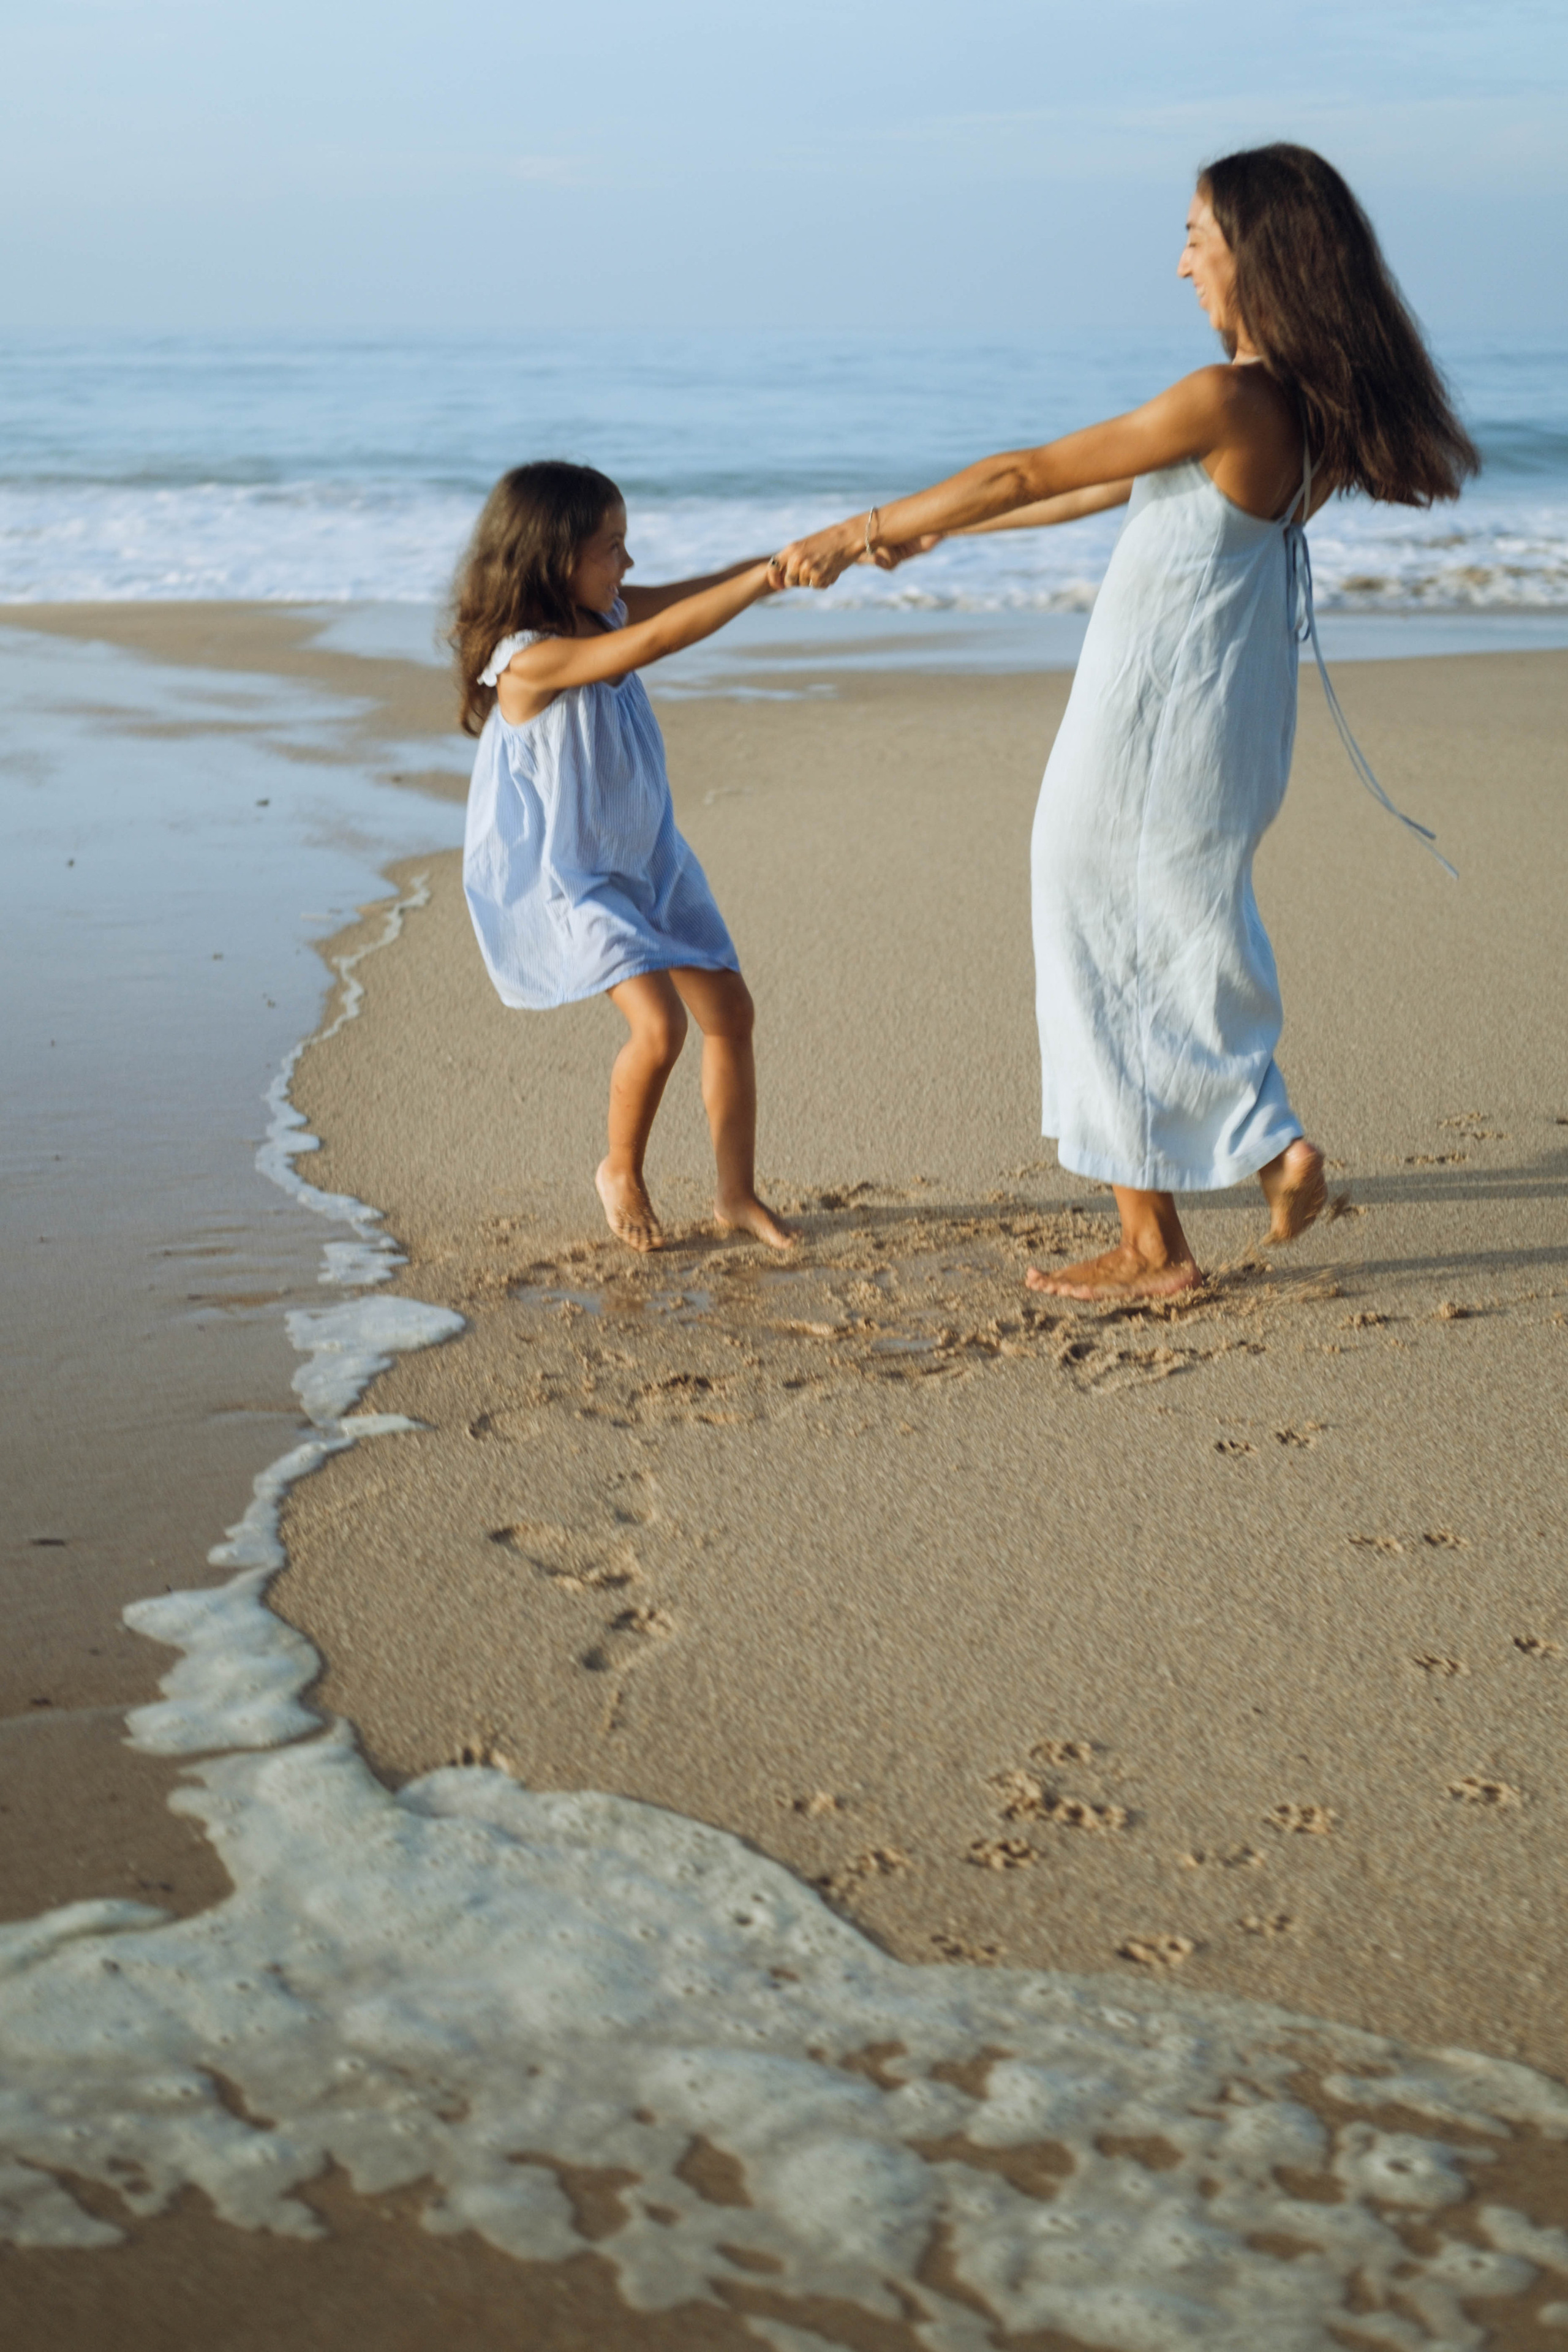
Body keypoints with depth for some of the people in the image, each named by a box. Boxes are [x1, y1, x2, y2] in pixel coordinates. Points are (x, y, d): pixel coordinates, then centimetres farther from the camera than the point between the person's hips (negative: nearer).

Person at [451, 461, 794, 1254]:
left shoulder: (603, 615, 0)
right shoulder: (528, 660, -27)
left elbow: (695, 592, 3)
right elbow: (659, 638, -36)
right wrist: (768, 577, -36)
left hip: (647, 858, 9)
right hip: (564, 879, -9)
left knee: (729, 1011, 6)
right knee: (658, 1023, -21)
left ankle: (737, 1194, 18)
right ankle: (620, 1173, 7)